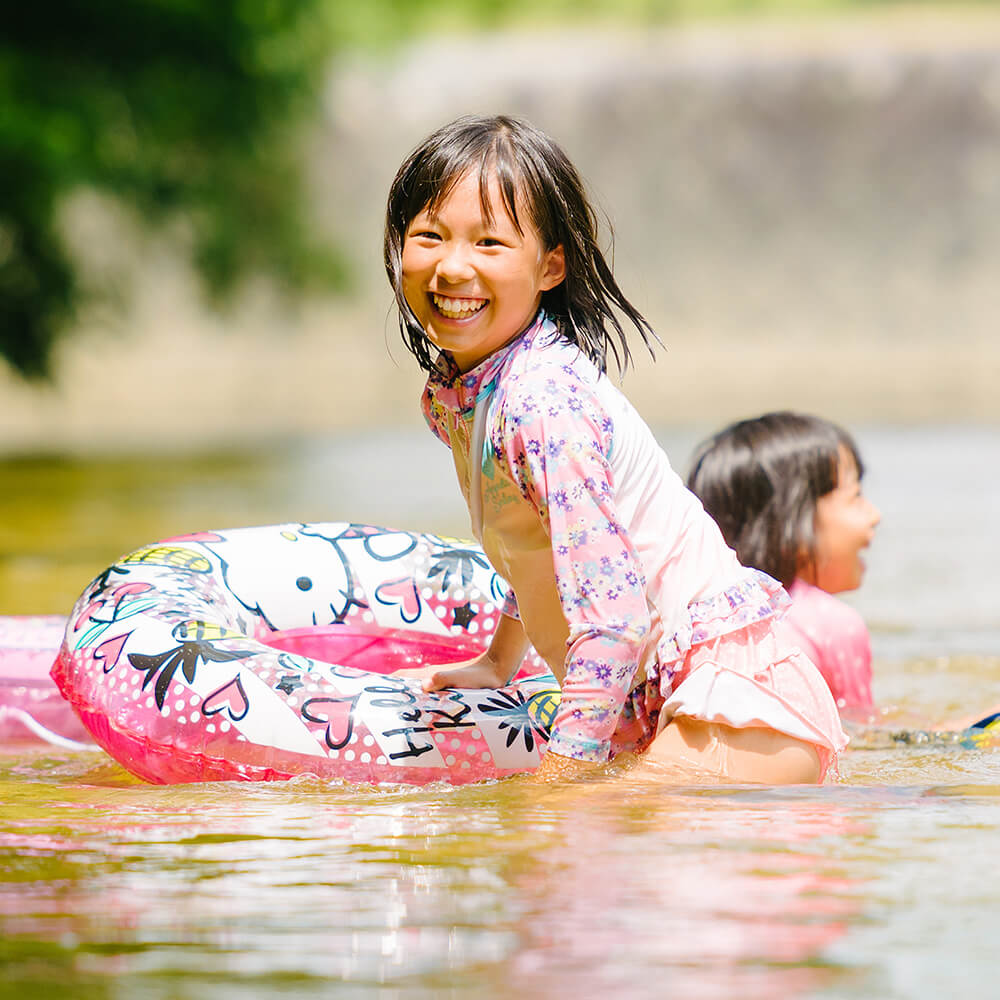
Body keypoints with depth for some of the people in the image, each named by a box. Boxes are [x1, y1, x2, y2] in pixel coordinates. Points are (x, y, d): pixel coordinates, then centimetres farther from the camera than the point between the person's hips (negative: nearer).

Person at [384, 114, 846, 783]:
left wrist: (554, 785, -24)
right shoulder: (450, 393, 9)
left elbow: (610, 613, -25)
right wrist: (498, 663, 35)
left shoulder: (542, 401, -21)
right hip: (648, 707, 9)